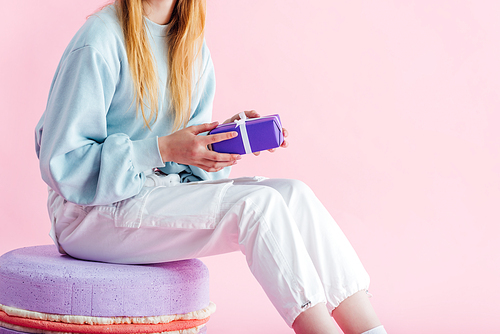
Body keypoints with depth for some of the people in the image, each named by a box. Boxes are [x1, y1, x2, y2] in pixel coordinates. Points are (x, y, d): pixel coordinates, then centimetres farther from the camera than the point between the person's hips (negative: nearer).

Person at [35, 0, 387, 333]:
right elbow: (62, 163, -18)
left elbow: (191, 156, 13)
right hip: (92, 212, -7)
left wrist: (227, 133, -8)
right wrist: (162, 149, -25)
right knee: (256, 203, -26)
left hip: (165, 191, 7)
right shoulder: (100, 41, -15)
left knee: (293, 194, -16)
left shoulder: (193, 46, 8)